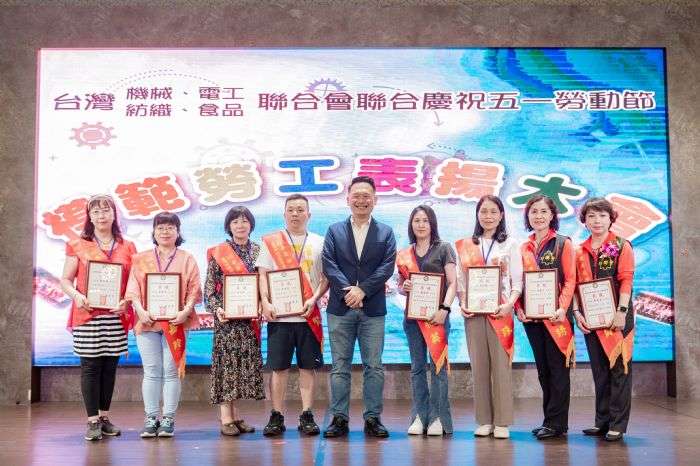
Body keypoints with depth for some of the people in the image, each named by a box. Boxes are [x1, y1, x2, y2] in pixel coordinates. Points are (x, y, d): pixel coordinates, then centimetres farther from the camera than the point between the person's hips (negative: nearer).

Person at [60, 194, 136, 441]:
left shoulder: (127, 247, 11)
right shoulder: (78, 246, 6)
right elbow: (65, 280, 5)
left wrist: (127, 301, -9)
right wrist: (76, 295, -15)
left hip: (116, 316, 2)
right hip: (87, 315, -2)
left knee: (110, 367, 7)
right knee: (90, 367, -2)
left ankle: (104, 417, 18)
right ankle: (93, 421, 4)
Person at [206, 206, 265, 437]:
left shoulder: (259, 251, 9)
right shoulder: (217, 253, 1)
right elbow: (209, 287, -1)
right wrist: (216, 309, -14)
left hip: (251, 317, 3)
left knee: (247, 362, 5)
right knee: (226, 362, -5)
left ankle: (236, 415, 14)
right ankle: (226, 418, -1)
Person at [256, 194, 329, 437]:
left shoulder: (318, 242, 9)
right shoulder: (270, 242, 8)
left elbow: (326, 277, 7)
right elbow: (263, 275, 4)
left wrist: (313, 299, -9)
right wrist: (265, 303, -10)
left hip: (308, 315, 1)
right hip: (279, 314, -1)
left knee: (308, 366, 3)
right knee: (279, 367, 2)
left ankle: (307, 416, 11)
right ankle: (277, 416, 10)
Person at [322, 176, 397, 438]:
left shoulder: (386, 233, 9)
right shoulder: (334, 231, 9)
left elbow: (387, 267, -2)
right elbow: (328, 264, -2)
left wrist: (362, 290, -13)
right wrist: (348, 291, -15)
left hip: (373, 310, 0)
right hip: (340, 309, 0)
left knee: (374, 367, 3)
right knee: (340, 367, 4)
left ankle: (373, 419, 10)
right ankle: (339, 419, 10)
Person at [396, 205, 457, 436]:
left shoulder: (443, 249, 3)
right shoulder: (404, 255, 13)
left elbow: (453, 282, -3)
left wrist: (444, 308, -15)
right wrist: (403, 287, -5)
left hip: (437, 314, -4)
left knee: (437, 365, -5)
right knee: (417, 367, 6)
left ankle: (438, 418, 0)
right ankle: (419, 417, 10)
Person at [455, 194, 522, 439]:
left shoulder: (510, 244, 7)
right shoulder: (465, 245, 12)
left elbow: (518, 281, 2)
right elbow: (460, 279, 11)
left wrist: (509, 304, -13)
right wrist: (462, 303, -4)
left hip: (500, 312, -2)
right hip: (473, 312, 2)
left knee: (501, 365, -4)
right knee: (478, 366, 3)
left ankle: (502, 422, 2)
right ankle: (484, 421, 10)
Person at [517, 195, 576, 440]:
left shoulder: (563, 244, 0)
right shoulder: (523, 248, 14)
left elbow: (570, 280, -6)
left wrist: (562, 308, -18)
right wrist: (519, 308, -3)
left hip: (555, 317, -5)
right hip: (531, 317, 5)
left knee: (557, 369, -1)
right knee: (542, 369, 11)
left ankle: (556, 423, 4)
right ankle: (550, 419, 19)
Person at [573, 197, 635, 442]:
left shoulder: (622, 246, 0)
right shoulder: (580, 250, 11)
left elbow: (626, 280, -9)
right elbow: (575, 284, 9)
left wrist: (621, 312, -17)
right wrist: (577, 312, -2)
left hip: (616, 318, -4)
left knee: (619, 369, -1)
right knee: (599, 370, 10)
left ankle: (617, 425, 5)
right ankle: (602, 421, 18)